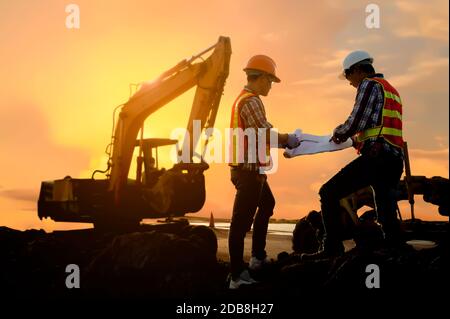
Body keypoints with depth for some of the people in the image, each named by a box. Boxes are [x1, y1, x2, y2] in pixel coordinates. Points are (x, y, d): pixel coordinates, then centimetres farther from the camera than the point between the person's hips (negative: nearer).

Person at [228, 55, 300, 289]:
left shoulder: (243, 99, 17)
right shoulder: (251, 101, -15)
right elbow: (266, 133, -21)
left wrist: (284, 143, 12)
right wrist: (288, 139, -4)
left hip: (248, 168, 11)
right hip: (250, 169, -11)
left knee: (267, 205, 27)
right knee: (242, 220, -9)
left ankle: (258, 257, 32)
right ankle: (237, 276, -6)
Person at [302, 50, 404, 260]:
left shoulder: (369, 84, -1)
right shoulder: (391, 90, 27)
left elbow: (356, 123, -10)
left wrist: (338, 132, 8)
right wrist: (354, 140, 28)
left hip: (376, 156, -9)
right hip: (395, 159, 9)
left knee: (329, 193, -6)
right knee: (387, 213, 10)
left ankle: (332, 248, -11)